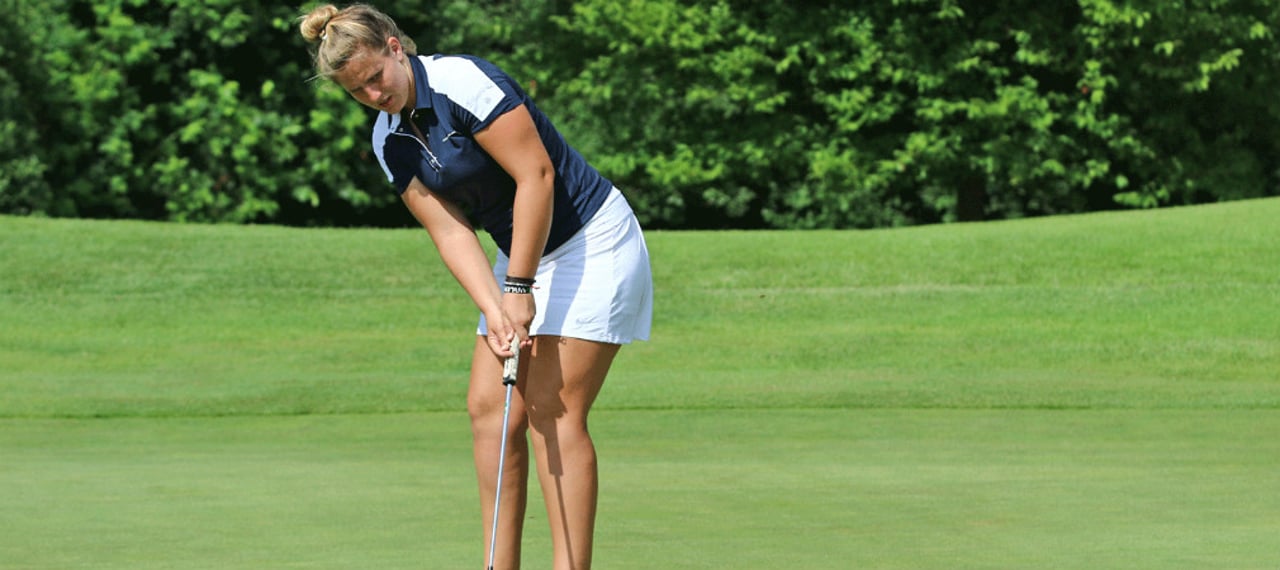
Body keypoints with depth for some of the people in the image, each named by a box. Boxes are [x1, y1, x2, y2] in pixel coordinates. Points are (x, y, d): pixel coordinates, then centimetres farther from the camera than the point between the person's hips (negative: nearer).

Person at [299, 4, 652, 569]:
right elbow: (450, 230, -3)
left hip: (589, 240, -8)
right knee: (489, 406, 1)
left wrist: (519, 287, -20)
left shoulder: (463, 81, -21)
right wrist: (493, 309, -18)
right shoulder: (389, 141, 2)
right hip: (523, 252, 8)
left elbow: (536, 175, -23)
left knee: (552, 409, -13)